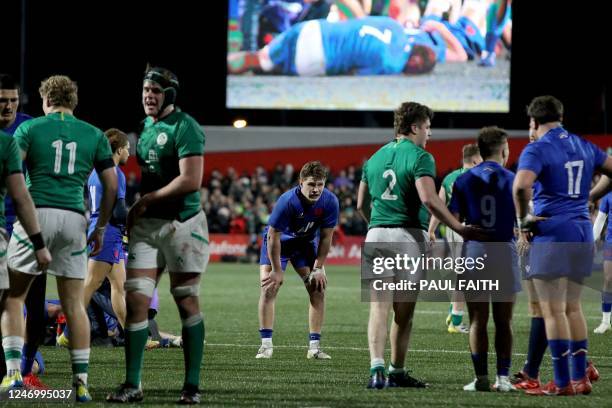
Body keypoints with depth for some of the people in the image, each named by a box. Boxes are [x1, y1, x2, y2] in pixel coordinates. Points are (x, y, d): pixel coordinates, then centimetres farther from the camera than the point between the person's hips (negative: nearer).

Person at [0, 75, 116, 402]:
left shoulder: (30, 128, 4)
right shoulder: (94, 135, 12)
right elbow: (111, 184, 12)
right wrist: (101, 228, 20)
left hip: (36, 214, -2)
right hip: (74, 219, 3)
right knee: (74, 304, 7)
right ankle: (81, 381, 3)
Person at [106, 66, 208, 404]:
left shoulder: (184, 128, -12)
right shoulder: (144, 128, 13)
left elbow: (191, 181, -20)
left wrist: (145, 201, -12)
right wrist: (134, 213, 10)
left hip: (181, 222, -7)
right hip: (146, 224, 7)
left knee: (187, 303, 1)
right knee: (136, 301, -1)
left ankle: (192, 386, 7)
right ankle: (132, 384, 2)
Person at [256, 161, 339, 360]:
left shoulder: (330, 202, -23)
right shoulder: (287, 201, -35)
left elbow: (325, 237, -10)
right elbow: (273, 237, -27)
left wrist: (318, 268, -10)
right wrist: (277, 271, -23)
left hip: (306, 243, 3)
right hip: (279, 241, -3)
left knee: (318, 289, -7)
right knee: (269, 288, -16)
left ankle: (314, 347, -2)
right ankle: (266, 345, -12)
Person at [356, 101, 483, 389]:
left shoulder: (375, 158, 13)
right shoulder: (419, 157, -7)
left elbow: (361, 205, 18)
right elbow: (429, 199, -20)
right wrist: (460, 229, -17)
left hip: (377, 235, 4)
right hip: (409, 236, -4)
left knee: (379, 307, -4)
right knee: (404, 311, 8)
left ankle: (377, 367, -21)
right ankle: (397, 372, 15)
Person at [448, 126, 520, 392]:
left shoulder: (464, 181, 4)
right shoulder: (513, 180, 1)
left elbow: (453, 220, -1)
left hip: (474, 251, 1)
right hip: (505, 250, -1)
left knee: (478, 320, 4)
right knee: (504, 321, 5)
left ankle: (481, 377, 0)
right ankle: (503, 378, 1)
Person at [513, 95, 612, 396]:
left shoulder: (537, 149, -9)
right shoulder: (584, 147, 13)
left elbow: (521, 186, -25)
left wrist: (523, 222, -12)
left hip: (552, 233, -7)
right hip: (583, 231, 7)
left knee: (553, 311, -3)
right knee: (572, 307, 16)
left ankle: (563, 383, -4)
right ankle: (581, 378, 15)